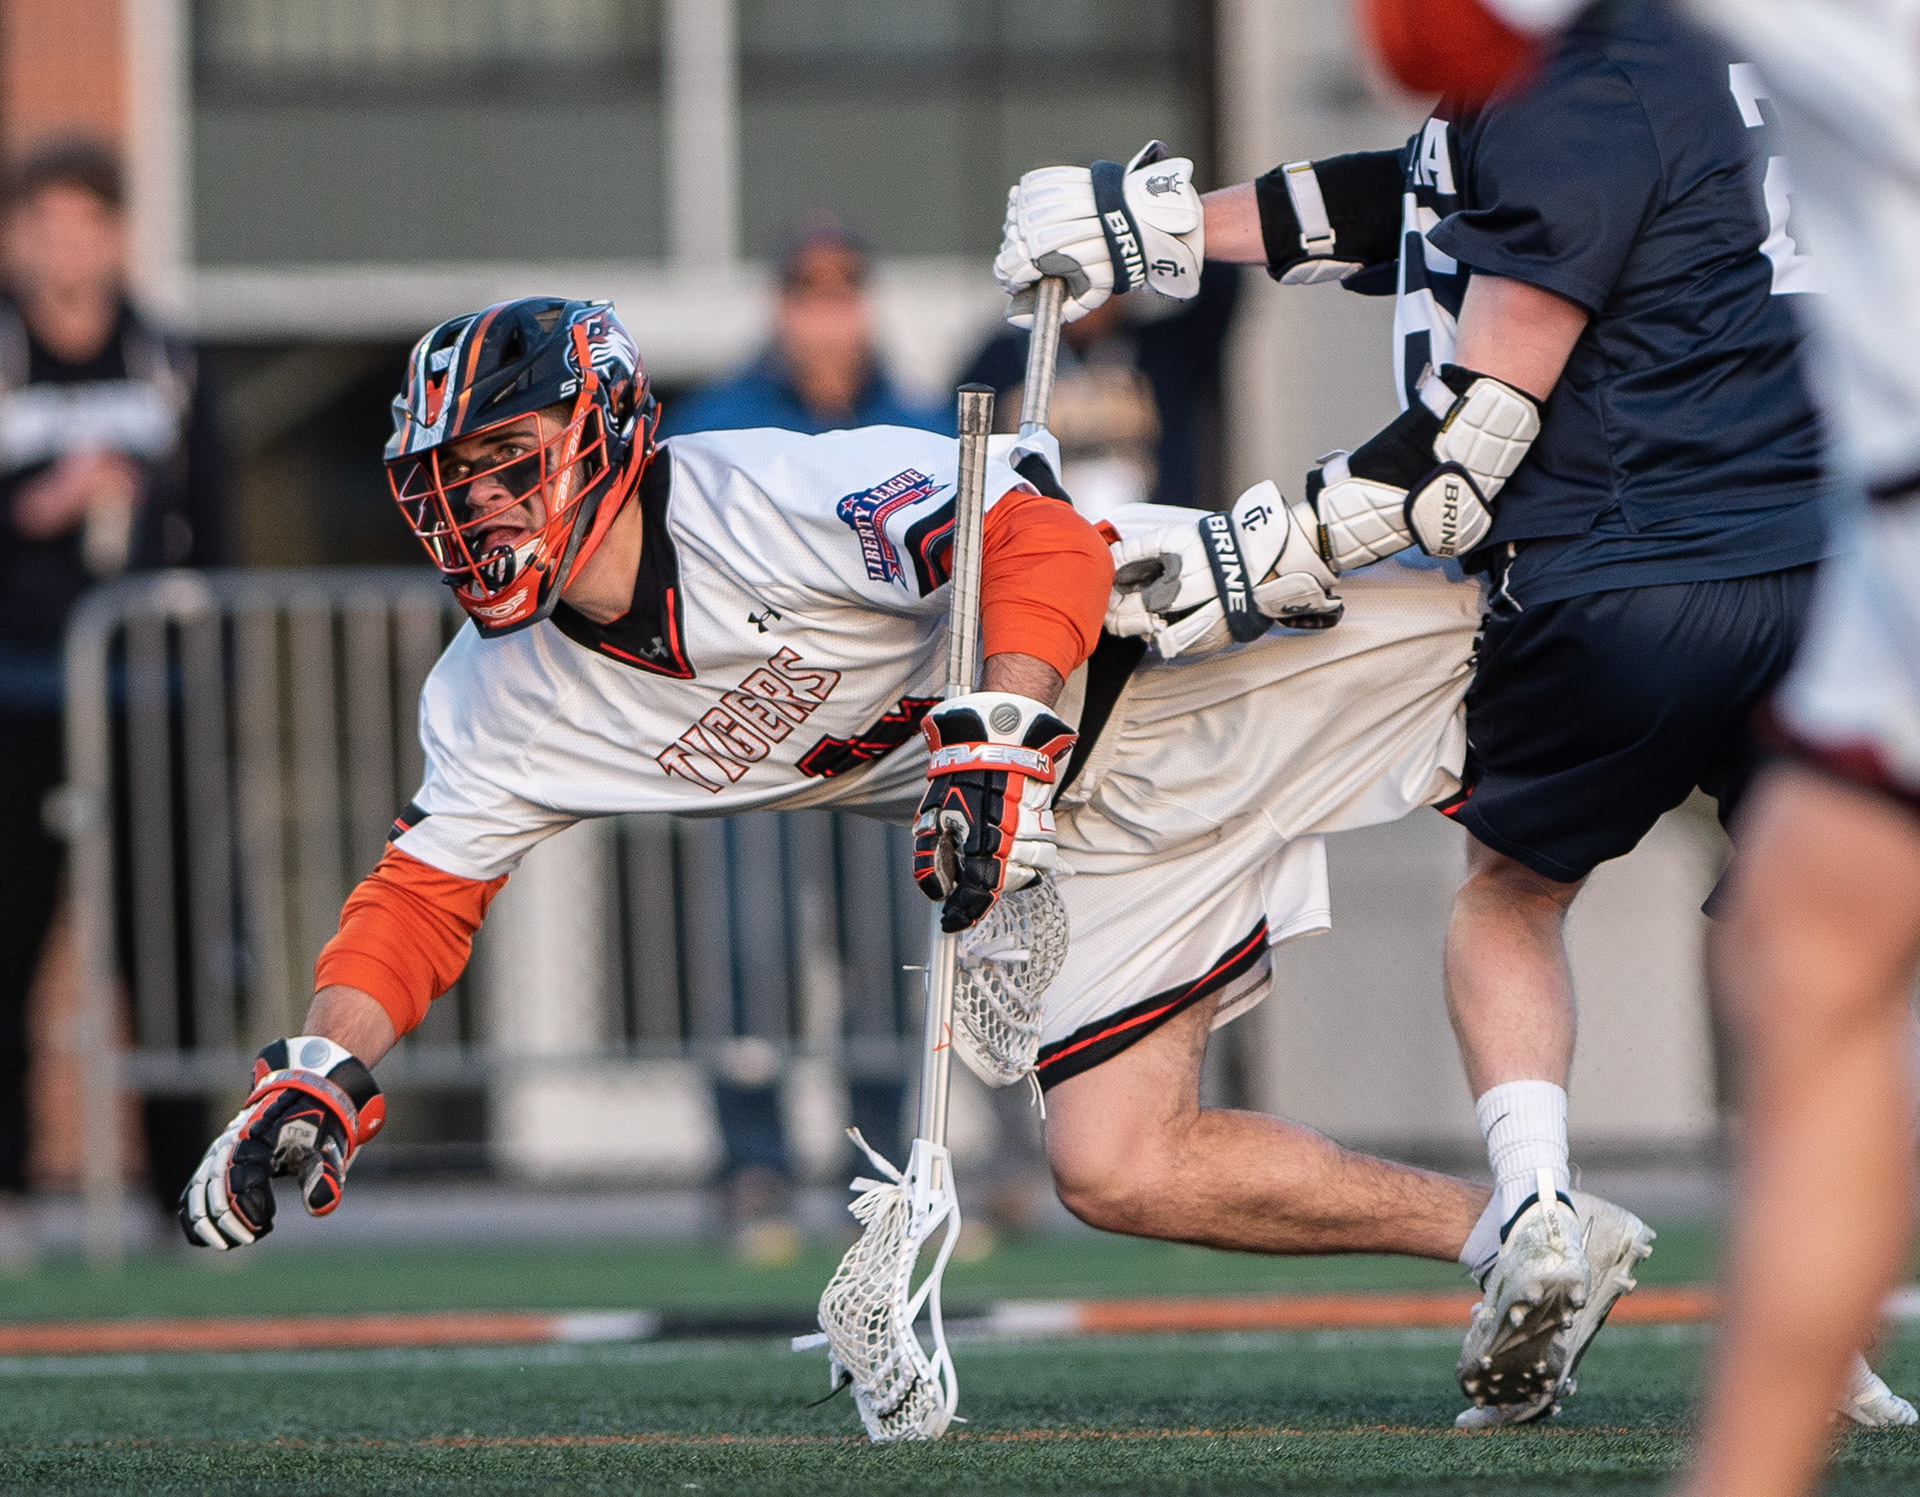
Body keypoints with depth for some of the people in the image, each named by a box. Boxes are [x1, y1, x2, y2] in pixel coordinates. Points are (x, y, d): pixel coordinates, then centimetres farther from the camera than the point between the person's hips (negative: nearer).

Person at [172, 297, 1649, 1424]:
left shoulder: (766, 496, -22)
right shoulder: (503, 702, 0)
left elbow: (1028, 525, -27)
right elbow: (421, 897, 6)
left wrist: (1007, 740, -38)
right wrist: (318, 1076, -9)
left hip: (1184, 645, -6)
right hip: (1112, 824, 6)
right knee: (1119, 1170, -6)